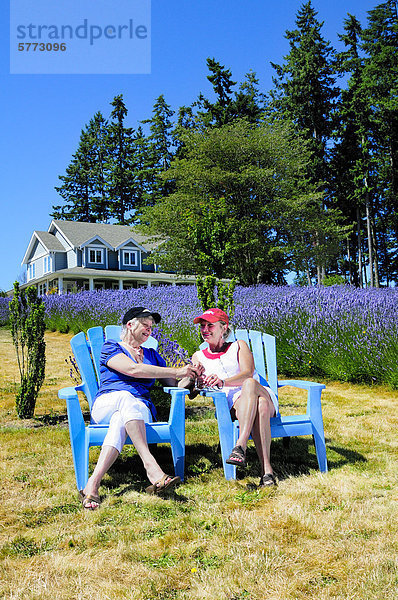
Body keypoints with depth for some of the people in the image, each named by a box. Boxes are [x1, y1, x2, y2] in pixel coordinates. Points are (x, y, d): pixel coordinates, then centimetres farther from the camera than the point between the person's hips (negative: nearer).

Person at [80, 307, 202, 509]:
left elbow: (175, 385, 23)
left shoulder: (151, 355, 26)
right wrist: (177, 371, -14)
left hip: (140, 409, 3)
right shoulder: (111, 347, 9)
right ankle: (150, 466, -51)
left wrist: (189, 376, -1)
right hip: (106, 404, -3)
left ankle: (93, 483, -48)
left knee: (120, 420, -35)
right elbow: (133, 369, -11)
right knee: (126, 397, -39)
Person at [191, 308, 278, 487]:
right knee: (260, 405, -38)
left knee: (249, 383, -39)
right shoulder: (199, 357, 21)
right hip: (230, 406, 0)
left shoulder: (239, 346, 17)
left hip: (260, 393, 1)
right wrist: (197, 381, -20)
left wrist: (223, 381, -25)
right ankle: (266, 470, -47)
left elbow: (247, 374, -4)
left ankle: (240, 446, -50)